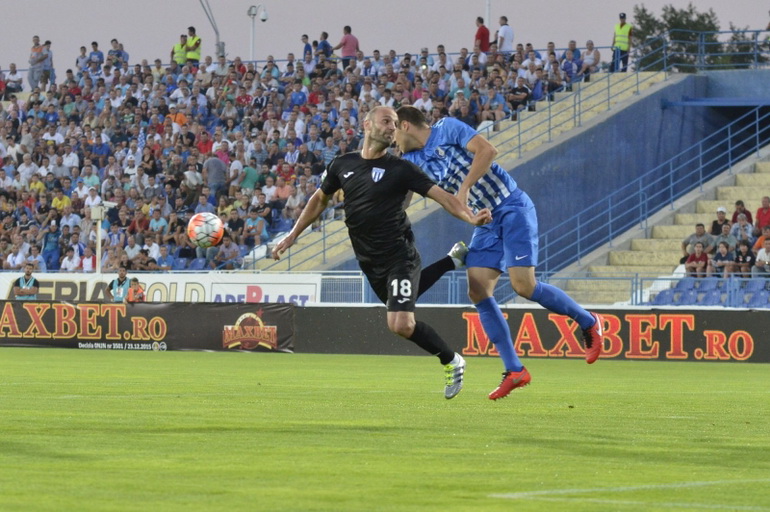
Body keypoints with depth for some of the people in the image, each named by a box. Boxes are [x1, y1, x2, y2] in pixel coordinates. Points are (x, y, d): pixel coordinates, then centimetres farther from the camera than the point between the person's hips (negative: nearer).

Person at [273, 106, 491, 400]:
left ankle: (451, 361, 2)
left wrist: (470, 217, -30)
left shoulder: (400, 169, -7)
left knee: (401, 325, -20)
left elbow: (441, 196, -14)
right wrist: (293, 235, 22)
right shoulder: (343, 165, 6)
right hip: (370, 262, 5)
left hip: (399, 256, -5)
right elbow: (320, 200, 21)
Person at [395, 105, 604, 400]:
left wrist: (464, 188, -23)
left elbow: (487, 150, -19)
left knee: (523, 285, -18)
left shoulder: (447, 129, -8)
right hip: (487, 220, 8)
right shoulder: (414, 160, 12)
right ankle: (514, 371, -3)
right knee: (478, 292, -6)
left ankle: (588, 322, 4)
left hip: (512, 208, -8)